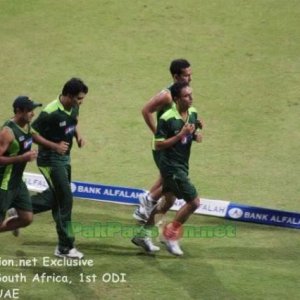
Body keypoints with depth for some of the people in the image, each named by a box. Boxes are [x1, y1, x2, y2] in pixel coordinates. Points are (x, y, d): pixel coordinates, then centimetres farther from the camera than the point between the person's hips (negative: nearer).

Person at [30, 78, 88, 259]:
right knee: (65, 200, -7)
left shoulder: (74, 107, -1)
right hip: (51, 160, -9)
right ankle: (65, 247, 3)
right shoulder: (50, 113, -26)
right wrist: (54, 145, -24)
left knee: (57, 197, 20)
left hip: (65, 158, 9)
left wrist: (78, 135, 0)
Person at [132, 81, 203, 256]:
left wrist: (197, 134, -9)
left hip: (182, 166, 8)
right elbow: (158, 144, -17)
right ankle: (171, 234, 7)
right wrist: (181, 134, -23)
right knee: (194, 201, -10)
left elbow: (197, 137, 16)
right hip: (171, 167, -8)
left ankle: (143, 235, 29)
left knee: (168, 202, 17)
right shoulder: (167, 119, -19)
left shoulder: (193, 113, 4)